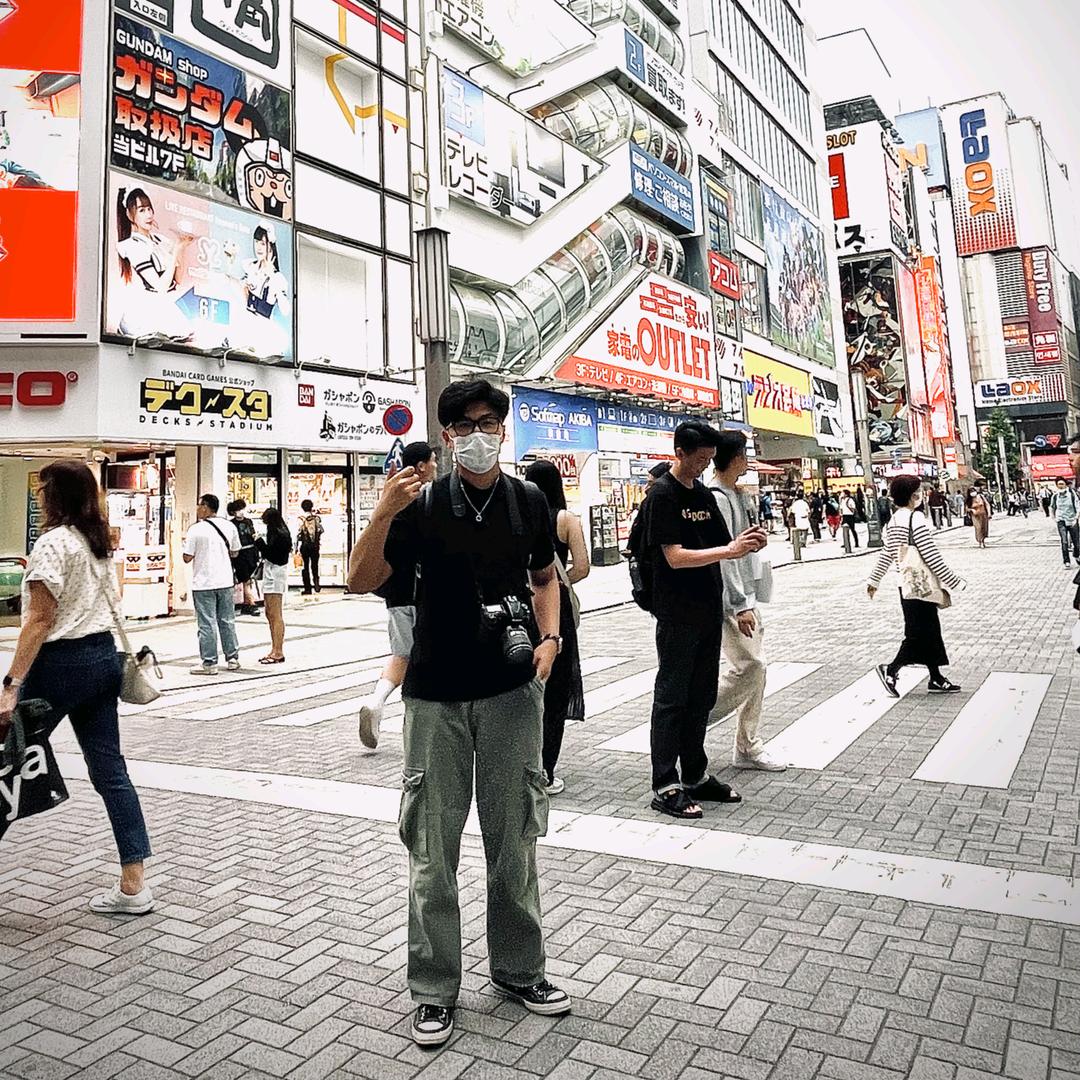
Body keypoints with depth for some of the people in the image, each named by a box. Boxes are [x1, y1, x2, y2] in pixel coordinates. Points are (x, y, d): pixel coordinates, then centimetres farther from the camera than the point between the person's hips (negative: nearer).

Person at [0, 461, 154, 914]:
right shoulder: (100, 541, 13)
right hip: (103, 656, 8)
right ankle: (133, 886, 9)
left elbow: (40, 619, -17)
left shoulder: (53, 542, -11)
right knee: (110, 770, 7)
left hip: (61, 661, -8)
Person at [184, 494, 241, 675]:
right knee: (227, 621, 14)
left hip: (203, 584, -4)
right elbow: (235, 553, 10)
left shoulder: (196, 529, -11)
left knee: (207, 624, 2)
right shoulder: (229, 526, 2)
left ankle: (209, 663, 6)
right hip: (225, 581, 4)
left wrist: (186, 543, 8)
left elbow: (187, 558, -9)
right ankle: (233, 658, 19)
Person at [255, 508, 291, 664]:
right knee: (269, 614, 14)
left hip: (276, 576, -10)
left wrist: (260, 542, -13)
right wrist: (261, 543, 6)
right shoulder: (277, 533, 14)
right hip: (270, 576, 10)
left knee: (276, 616, -7)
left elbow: (272, 555, -19)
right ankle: (275, 650, 21)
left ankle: (279, 653, -4)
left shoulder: (280, 534, -15)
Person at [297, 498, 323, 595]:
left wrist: (297, 548, -7)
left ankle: (308, 588, 7)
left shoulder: (301, 519, -9)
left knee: (306, 566, 6)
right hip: (315, 545, 2)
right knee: (315, 565, 14)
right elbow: (321, 531, 4)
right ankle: (316, 583, -5)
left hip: (305, 545, -2)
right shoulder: (317, 518, -1)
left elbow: (298, 534, -10)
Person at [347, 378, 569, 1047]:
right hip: (437, 696, -1)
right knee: (433, 846, 6)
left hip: (512, 691, 2)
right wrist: (385, 513, -23)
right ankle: (435, 990, 23)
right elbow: (361, 582, -8)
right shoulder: (423, 505, -4)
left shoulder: (529, 502, 4)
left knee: (515, 839, 12)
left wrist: (549, 639, 1)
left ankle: (520, 971, 31)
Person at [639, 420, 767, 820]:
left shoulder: (704, 494, 13)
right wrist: (730, 551, -23)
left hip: (708, 611, 8)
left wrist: (745, 543, -7)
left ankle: (696, 776, 26)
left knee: (702, 697, 14)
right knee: (671, 698, -1)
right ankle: (665, 786, 6)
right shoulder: (663, 495, -11)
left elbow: (718, 545, 14)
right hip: (677, 614, -8)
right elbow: (675, 556, -19)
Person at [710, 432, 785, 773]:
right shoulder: (717, 498, -16)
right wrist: (740, 606, -22)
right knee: (747, 666, -11)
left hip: (746, 597, 10)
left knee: (756, 667, 9)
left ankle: (747, 747, 16)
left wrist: (749, 600, 18)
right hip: (730, 601, -10)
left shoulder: (733, 496, 14)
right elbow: (723, 555, -21)